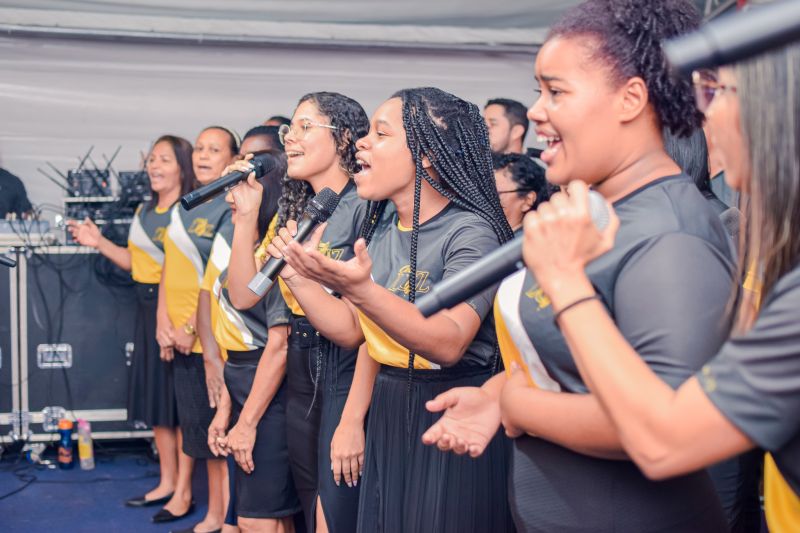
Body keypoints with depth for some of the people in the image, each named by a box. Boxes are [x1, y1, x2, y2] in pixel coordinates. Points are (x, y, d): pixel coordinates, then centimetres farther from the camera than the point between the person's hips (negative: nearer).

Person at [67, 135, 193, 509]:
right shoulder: (145, 211, 14)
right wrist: (99, 243, 10)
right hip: (148, 307, 9)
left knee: (177, 397, -2)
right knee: (154, 394, 13)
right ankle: (167, 482, 24)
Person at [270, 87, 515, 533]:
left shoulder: (470, 230, -18)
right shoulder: (380, 227, 5)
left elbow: (448, 343, -31)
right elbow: (356, 331, 8)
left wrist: (360, 290, -43)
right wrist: (297, 278, -2)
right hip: (388, 416, 7)